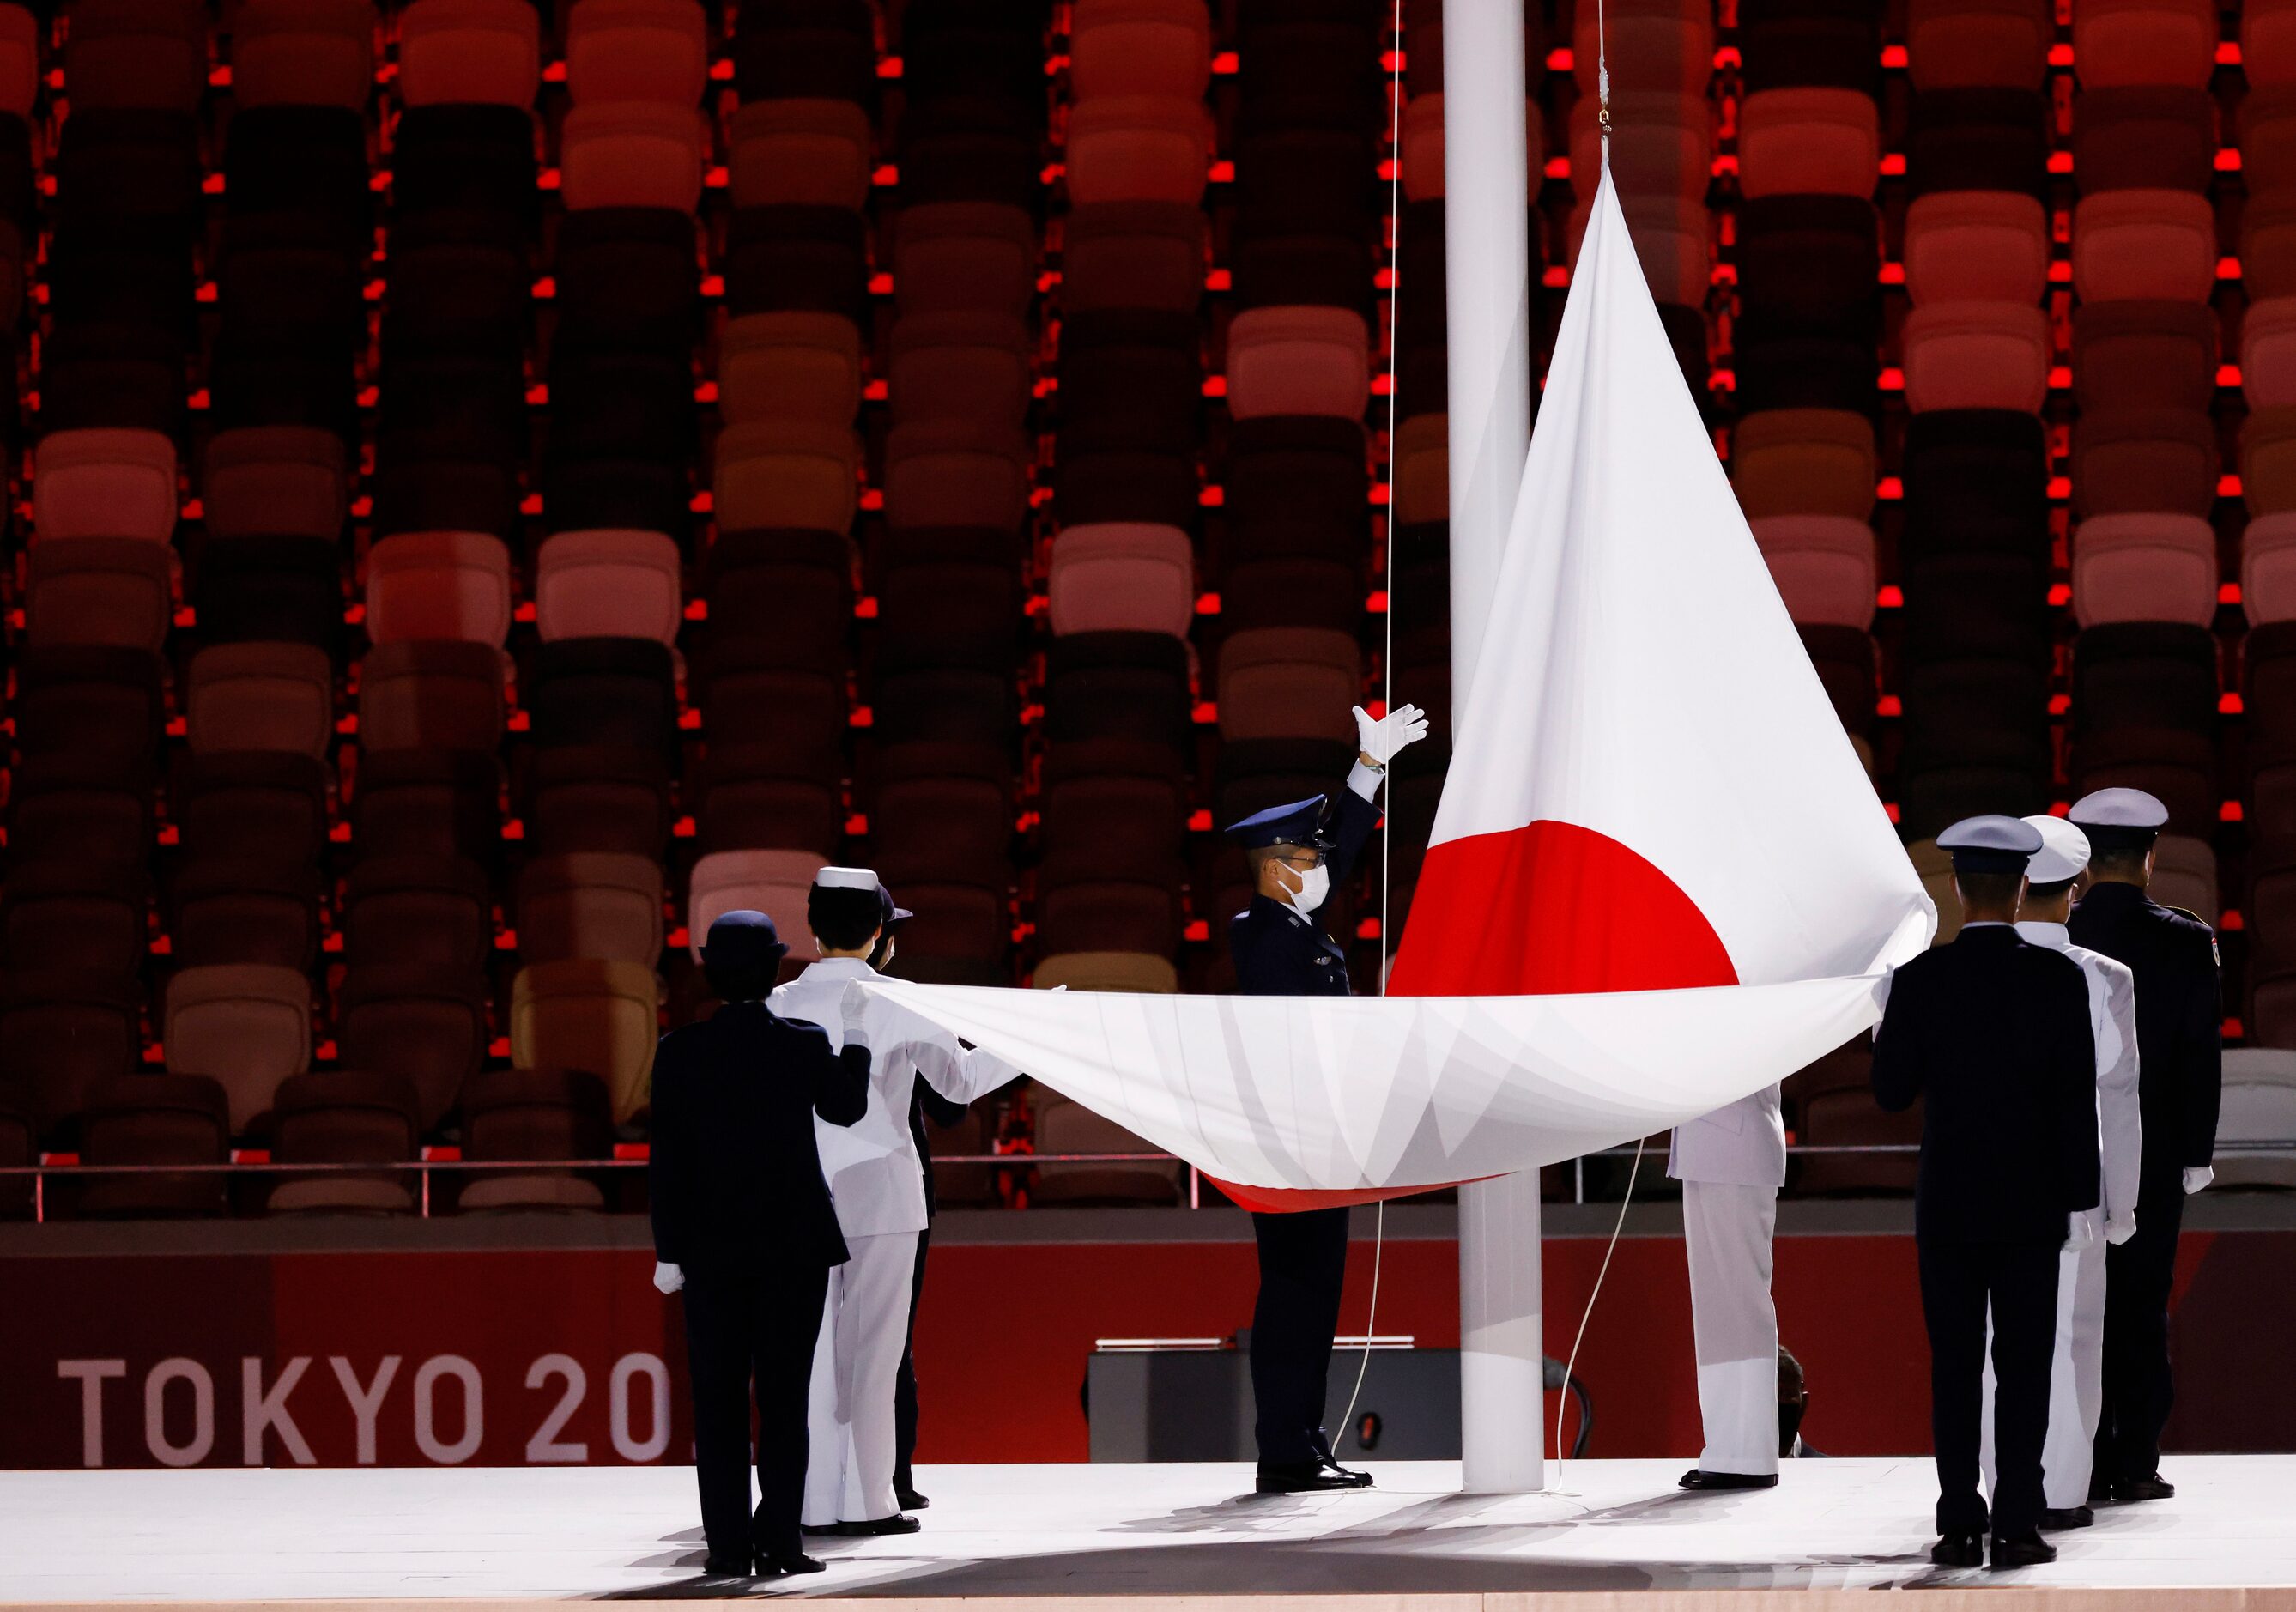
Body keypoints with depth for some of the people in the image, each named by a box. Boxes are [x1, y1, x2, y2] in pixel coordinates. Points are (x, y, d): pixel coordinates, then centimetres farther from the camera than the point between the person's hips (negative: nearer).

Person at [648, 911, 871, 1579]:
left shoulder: (680, 1052, -5)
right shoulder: (805, 1044, -7)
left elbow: (667, 1159, -4)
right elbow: (846, 1110, 12)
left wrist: (668, 1251, 2)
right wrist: (854, 1038, 26)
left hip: (712, 1248, 1)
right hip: (794, 1246, -1)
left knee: (718, 1399, 5)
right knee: (784, 1397, 2)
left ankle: (728, 1542, 2)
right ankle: (778, 1542, -3)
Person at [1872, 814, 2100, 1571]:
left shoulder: (1920, 979, -6)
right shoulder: (2058, 977, -7)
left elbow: (1891, 1093, -2)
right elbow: (2078, 1098, -6)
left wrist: (1890, 1029, 16)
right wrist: (2079, 1198, 0)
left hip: (1947, 1204, 1)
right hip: (2031, 1204, 0)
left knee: (1954, 1367, 4)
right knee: (2024, 1367, 3)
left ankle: (1959, 1527, 2)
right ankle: (2017, 1525, -1)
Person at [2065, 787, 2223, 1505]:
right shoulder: (2186, 941, -5)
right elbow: (2202, 1050, -4)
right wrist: (2196, 1151, 2)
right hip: (2154, 1151, -1)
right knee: (2142, 1304, 4)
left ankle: (2085, 1464, 3)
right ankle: (2135, 1463, 3)